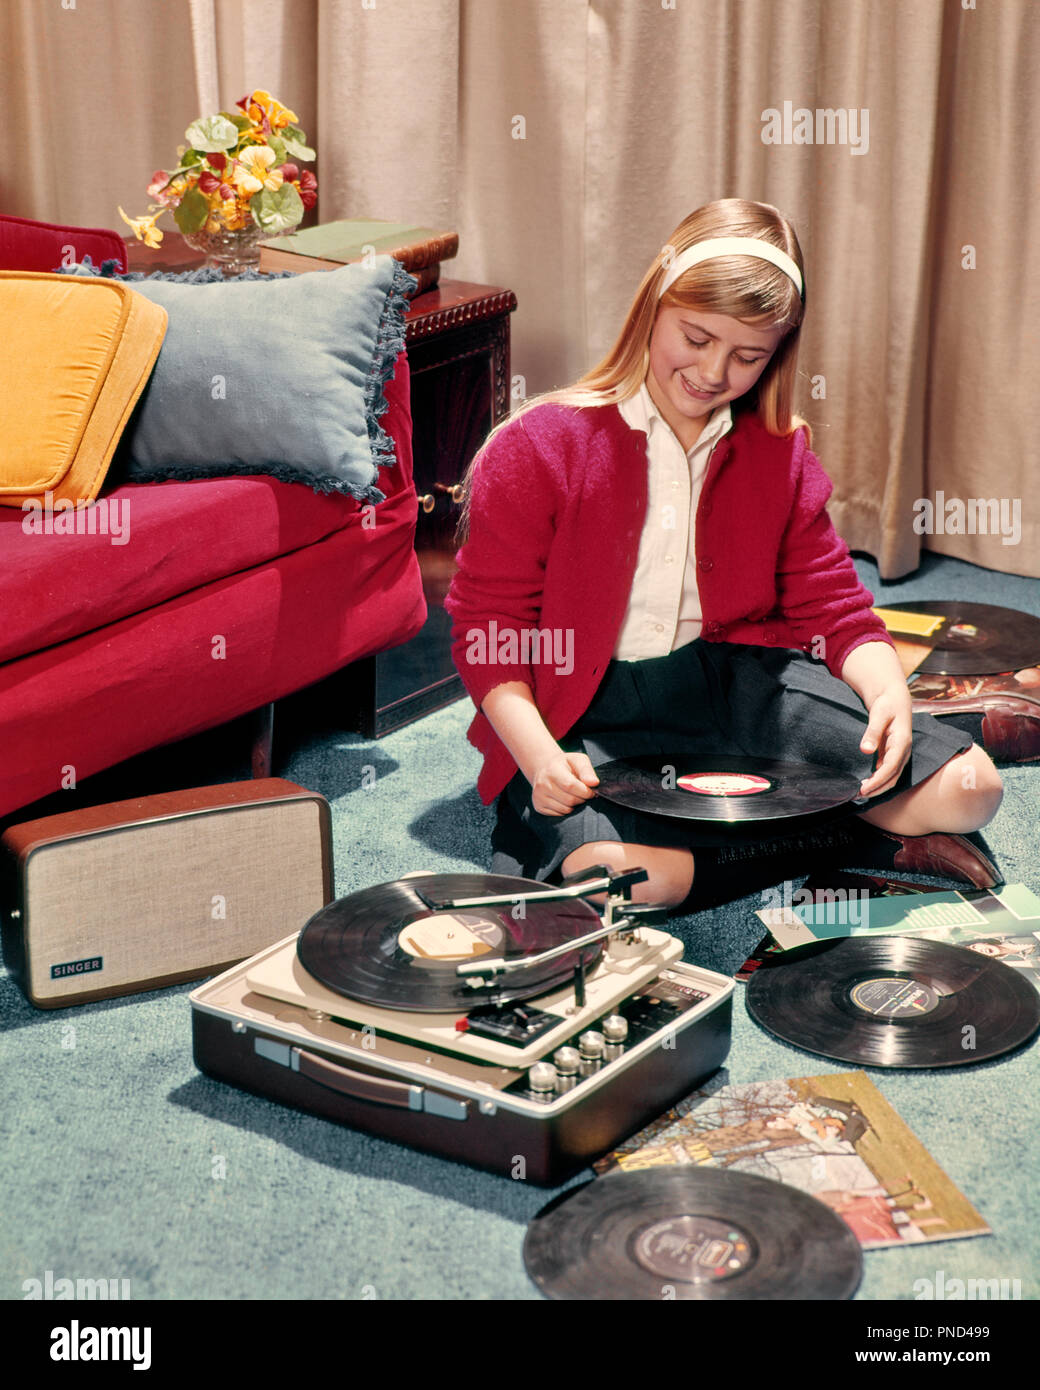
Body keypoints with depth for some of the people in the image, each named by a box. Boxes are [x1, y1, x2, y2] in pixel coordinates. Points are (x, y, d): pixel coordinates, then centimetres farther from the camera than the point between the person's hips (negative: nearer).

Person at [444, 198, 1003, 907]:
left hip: (737, 677, 3)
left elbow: (831, 607, 11)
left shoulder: (781, 456, 9)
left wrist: (888, 692, -12)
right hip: (590, 710, -3)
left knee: (968, 789, -12)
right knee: (631, 875, -36)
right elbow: (488, 625, -6)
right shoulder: (536, 448, -6)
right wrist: (539, 756, -23)